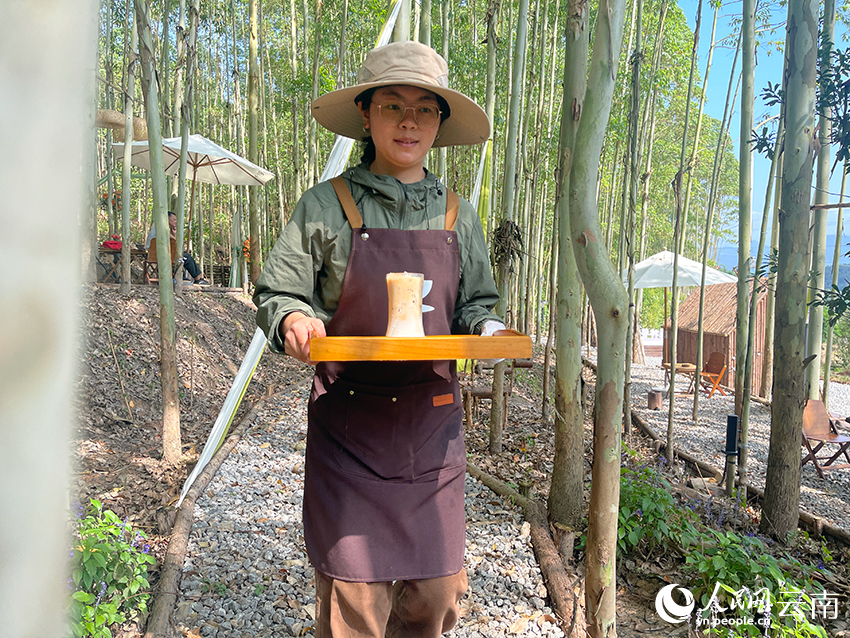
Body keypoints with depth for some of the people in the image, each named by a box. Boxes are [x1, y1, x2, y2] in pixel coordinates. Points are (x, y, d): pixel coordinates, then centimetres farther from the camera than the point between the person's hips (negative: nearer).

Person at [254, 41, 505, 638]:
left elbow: (476, 303, 16)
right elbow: (278, 294, 3)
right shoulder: (327, 206, 0)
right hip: (349, 424, -2)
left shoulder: (457, 214, 9)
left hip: (433, 424, 3)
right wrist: (294, 321, -18)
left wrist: (487, 330, -5)